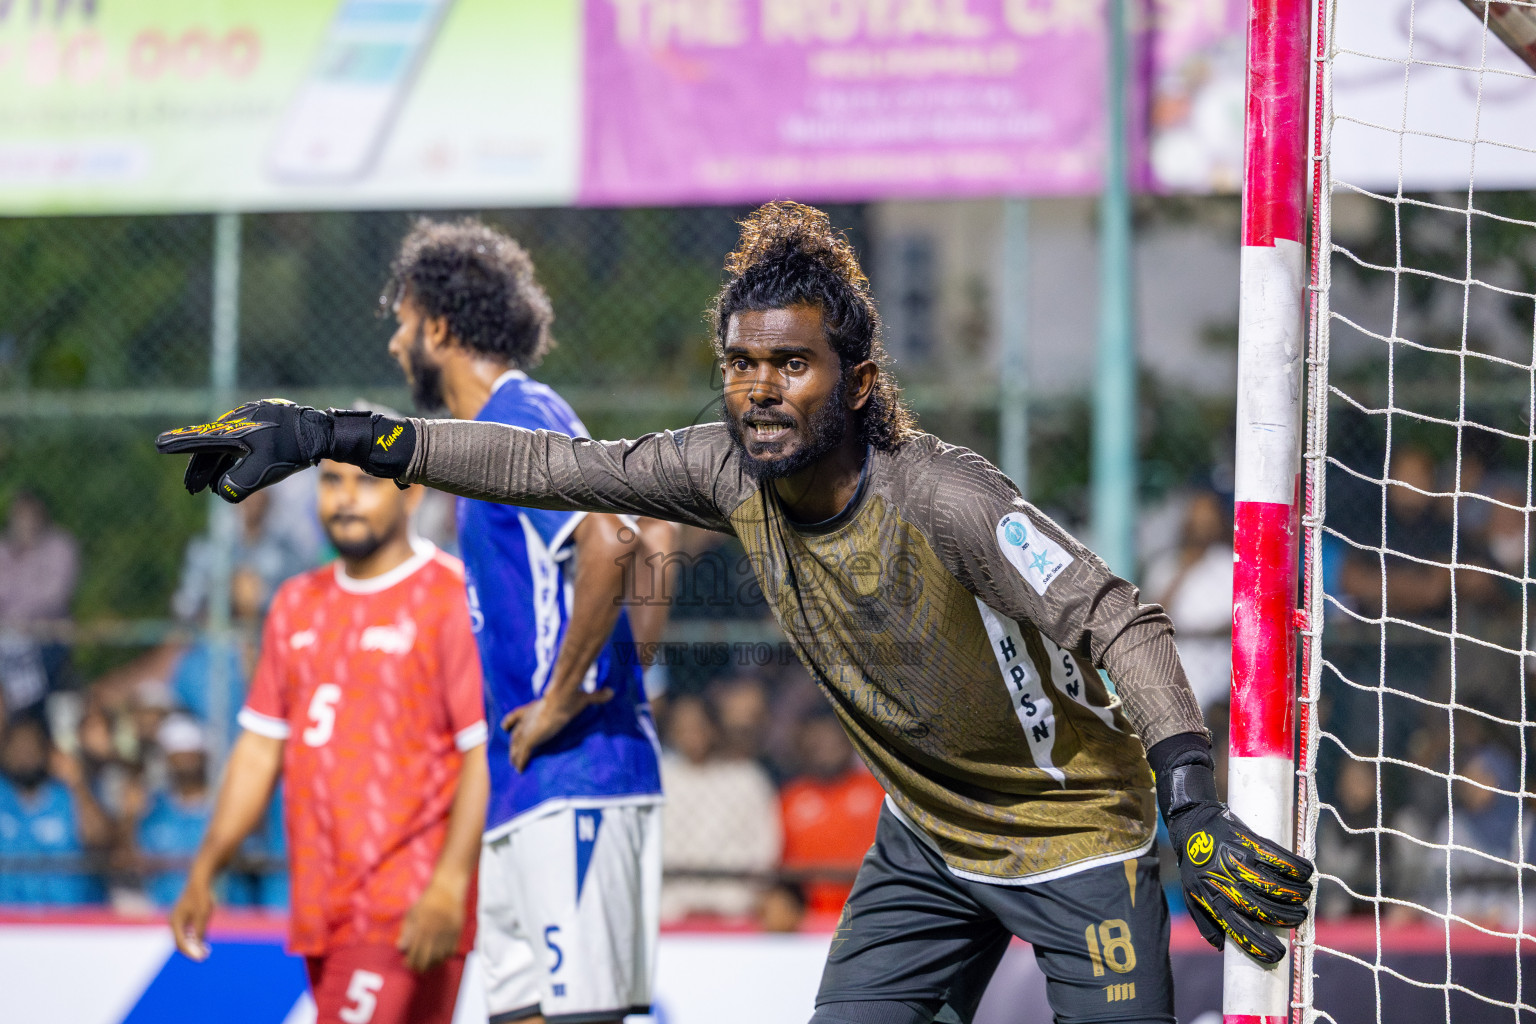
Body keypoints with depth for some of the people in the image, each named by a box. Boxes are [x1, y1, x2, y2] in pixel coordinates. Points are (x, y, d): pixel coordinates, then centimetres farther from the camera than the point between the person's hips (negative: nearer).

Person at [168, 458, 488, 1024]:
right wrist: (204, 873, 14)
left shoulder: (453, 598, -7)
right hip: (322, 912, 7)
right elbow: (260, 749, 20)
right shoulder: (297, 606, 16)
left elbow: (485, 756, -13)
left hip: (407, 917, -7)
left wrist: (450, 886, -21)